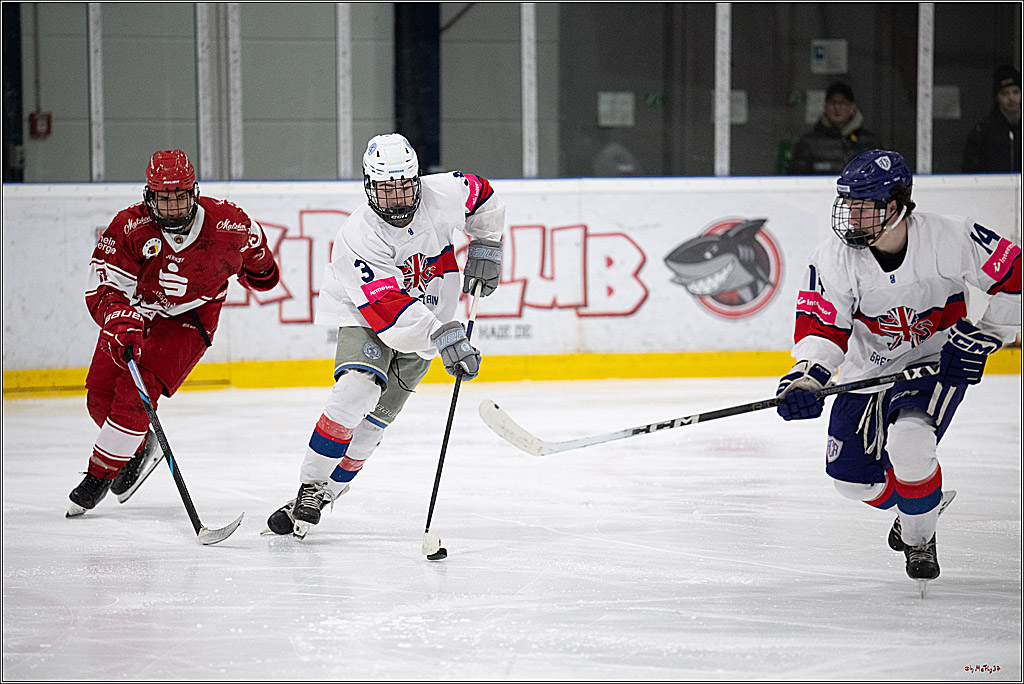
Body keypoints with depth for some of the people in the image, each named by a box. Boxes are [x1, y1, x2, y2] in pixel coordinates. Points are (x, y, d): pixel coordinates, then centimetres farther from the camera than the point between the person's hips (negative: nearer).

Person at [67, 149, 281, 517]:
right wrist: (121, 324, -41)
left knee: (135, 390, -20)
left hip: (187, 320, -2)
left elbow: (251, 244, 6)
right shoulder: (130, 227, -23)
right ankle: (140, 447, 26)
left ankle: (100, 477, -7)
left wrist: (259, 268, 25)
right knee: (100, 395, -4)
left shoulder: (229, 224, -21)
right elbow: (103, 287, -23)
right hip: (135, 311, 3)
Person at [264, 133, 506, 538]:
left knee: (376, 417, -3)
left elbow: (482, 196, 6)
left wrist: (485, 249, 4)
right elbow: (390, 309, -37)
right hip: (365, 318, -4)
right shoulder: (358, 237, -31)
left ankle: (329, 489, 6)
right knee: (356, 391, -26)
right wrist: (444, 339, -45)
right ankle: (310, 486, -17)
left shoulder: (442, 194, -19)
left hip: (429, 315, 4)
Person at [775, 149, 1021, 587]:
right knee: (851, 475, -1)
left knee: (908, 443, -30)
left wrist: (982, 337, -17)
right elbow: (822, 327, -15)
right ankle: (907, 505, 34)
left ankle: (919, 538, -2)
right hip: (870, 367, 4)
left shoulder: (950, 239, -25)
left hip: (939, 363, -4)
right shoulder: (835, 260, -18)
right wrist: (806, 376, -33)